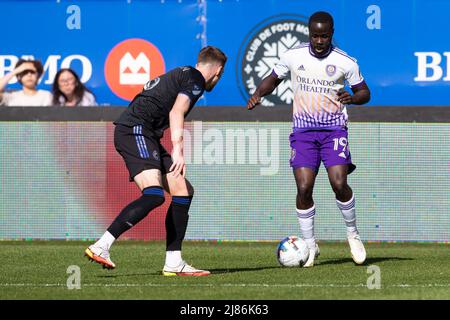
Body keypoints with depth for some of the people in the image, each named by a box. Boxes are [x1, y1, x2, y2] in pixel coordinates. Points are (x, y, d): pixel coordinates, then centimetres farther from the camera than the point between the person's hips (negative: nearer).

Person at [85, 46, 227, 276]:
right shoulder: (195, 78, -2)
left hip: (145, 136, 10)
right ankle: (100, 247, -26)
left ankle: (174, 263, 8)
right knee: (154, 195, -25)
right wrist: (177, 150, -24)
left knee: (184, 191, 9)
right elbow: (176, 112, -17)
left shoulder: (181, 74, 28)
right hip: (135, 130, -10)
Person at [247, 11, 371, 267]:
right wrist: (258, 94, -3)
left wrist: (351, 98, -15)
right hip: (303, 131, 1)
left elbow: (364, 92, 8)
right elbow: (274, 78, 16)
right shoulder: (293, 56, 2)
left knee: (339, 184, -18)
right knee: (304, 188, -10)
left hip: (334, 129, -1)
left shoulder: (345, 62, -2)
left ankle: (353, 233, 7)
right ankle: (310, 246, 6)